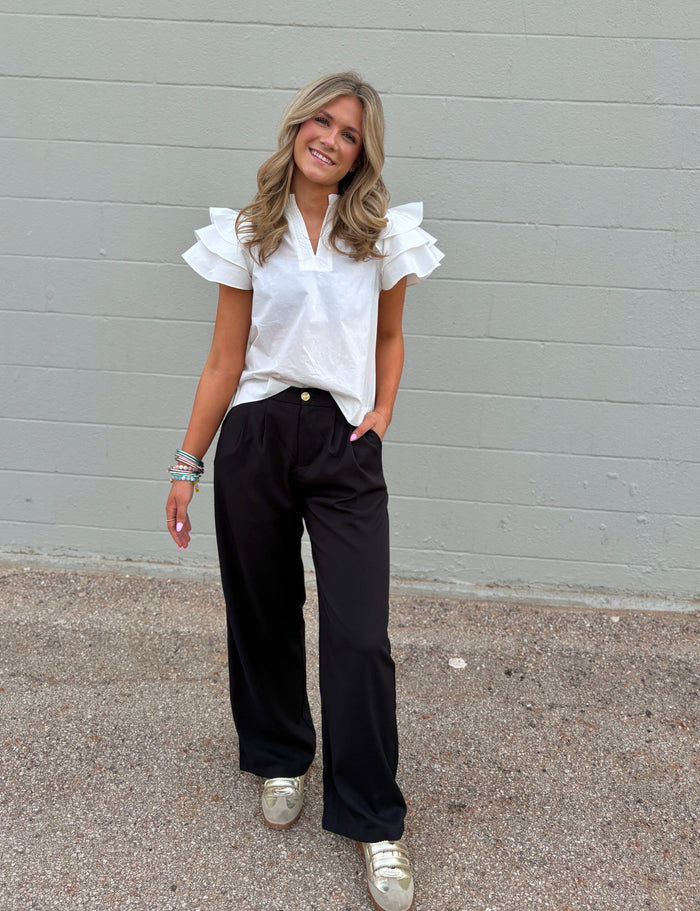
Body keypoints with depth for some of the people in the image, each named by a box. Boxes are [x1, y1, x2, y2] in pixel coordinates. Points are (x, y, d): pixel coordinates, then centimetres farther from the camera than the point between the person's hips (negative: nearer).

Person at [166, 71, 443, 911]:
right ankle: (280, 757, 39)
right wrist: (186, 465, 2)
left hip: (344, 443, -1)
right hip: (255, 437, 1)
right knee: (264, 615, 13)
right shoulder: (247, 236, 4)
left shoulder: (382, 236, 4)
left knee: (359, 636, -5)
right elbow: (224, 361, 4)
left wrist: (383, 407, 0)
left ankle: (373, 819, 12)